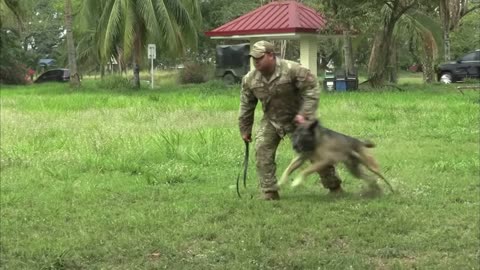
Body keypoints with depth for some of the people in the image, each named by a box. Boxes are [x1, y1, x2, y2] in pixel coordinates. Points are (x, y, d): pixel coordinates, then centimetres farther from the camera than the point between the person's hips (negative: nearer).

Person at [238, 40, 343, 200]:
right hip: (271, 120, 3)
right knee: (262, 151, -14)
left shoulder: (292, 69, -27)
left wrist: (304, 114, -27)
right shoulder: (249, 80, -12)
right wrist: (245, 130, 7)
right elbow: (246, 106, 2)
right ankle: (269, 192, -4)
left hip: (297, 117, -3)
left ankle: (334, 186, 23)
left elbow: (311, 89, -21)